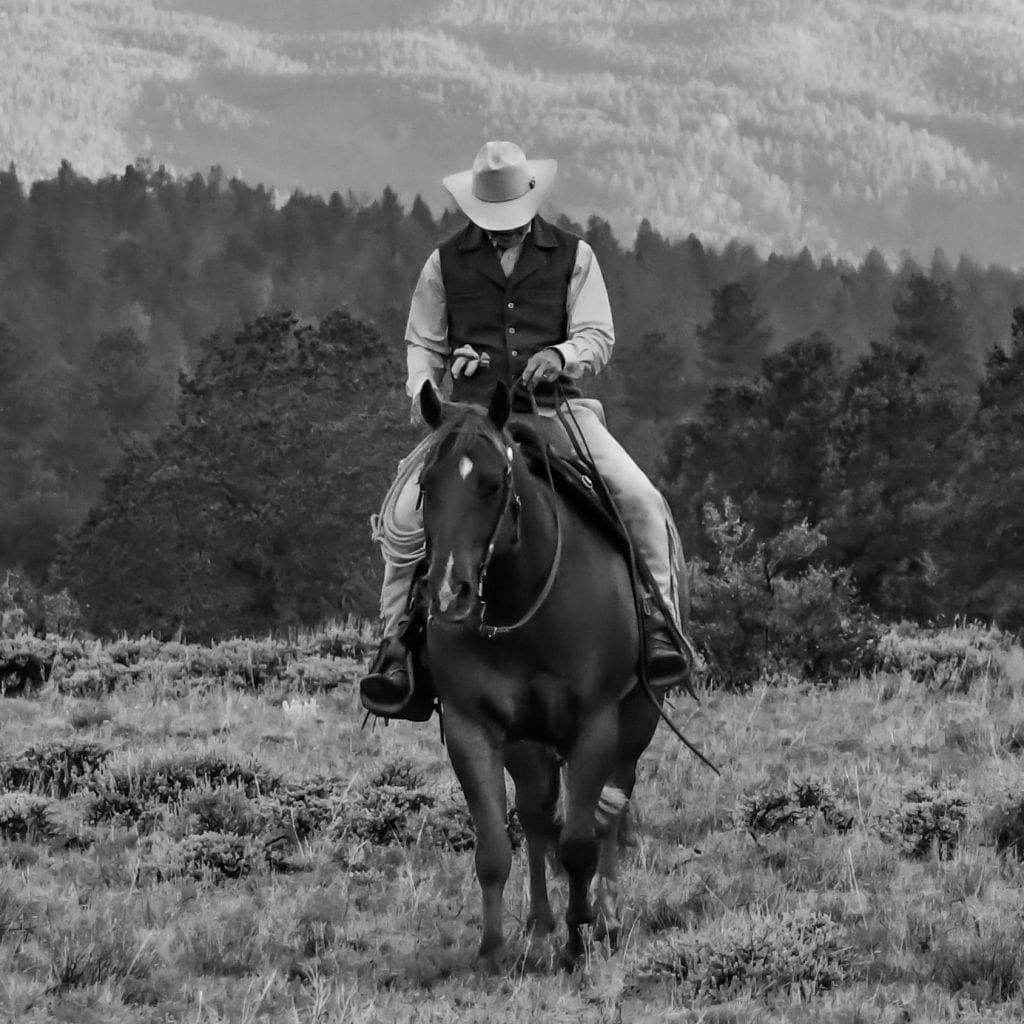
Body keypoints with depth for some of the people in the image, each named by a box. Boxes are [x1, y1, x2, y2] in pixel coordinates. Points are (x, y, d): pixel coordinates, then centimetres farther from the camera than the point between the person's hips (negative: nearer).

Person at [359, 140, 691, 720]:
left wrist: (561, 355, -20)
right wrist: (423, 392, -4)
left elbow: (598, 338, 2)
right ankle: (398, 640, -7)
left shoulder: (572, 256, 8)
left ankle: (659, 623, -9)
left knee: (641, 501, -22)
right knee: (404, 515, -21)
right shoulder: (447, 264, 10)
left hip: (558, 409, 0)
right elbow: (424, 343, 17)